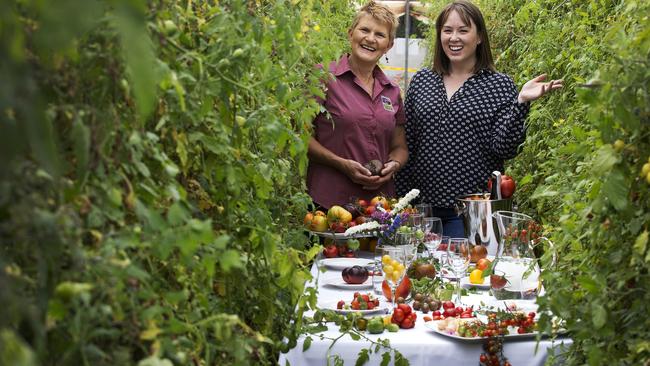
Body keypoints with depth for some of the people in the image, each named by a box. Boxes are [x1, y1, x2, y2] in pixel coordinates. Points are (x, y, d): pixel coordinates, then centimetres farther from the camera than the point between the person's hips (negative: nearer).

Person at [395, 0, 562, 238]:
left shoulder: (499, 85, -1)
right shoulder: (421, 81, 8)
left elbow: (505, 149, -8)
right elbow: (406, 145, 10)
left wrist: (521, 102, -20)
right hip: (421, 206, 3)